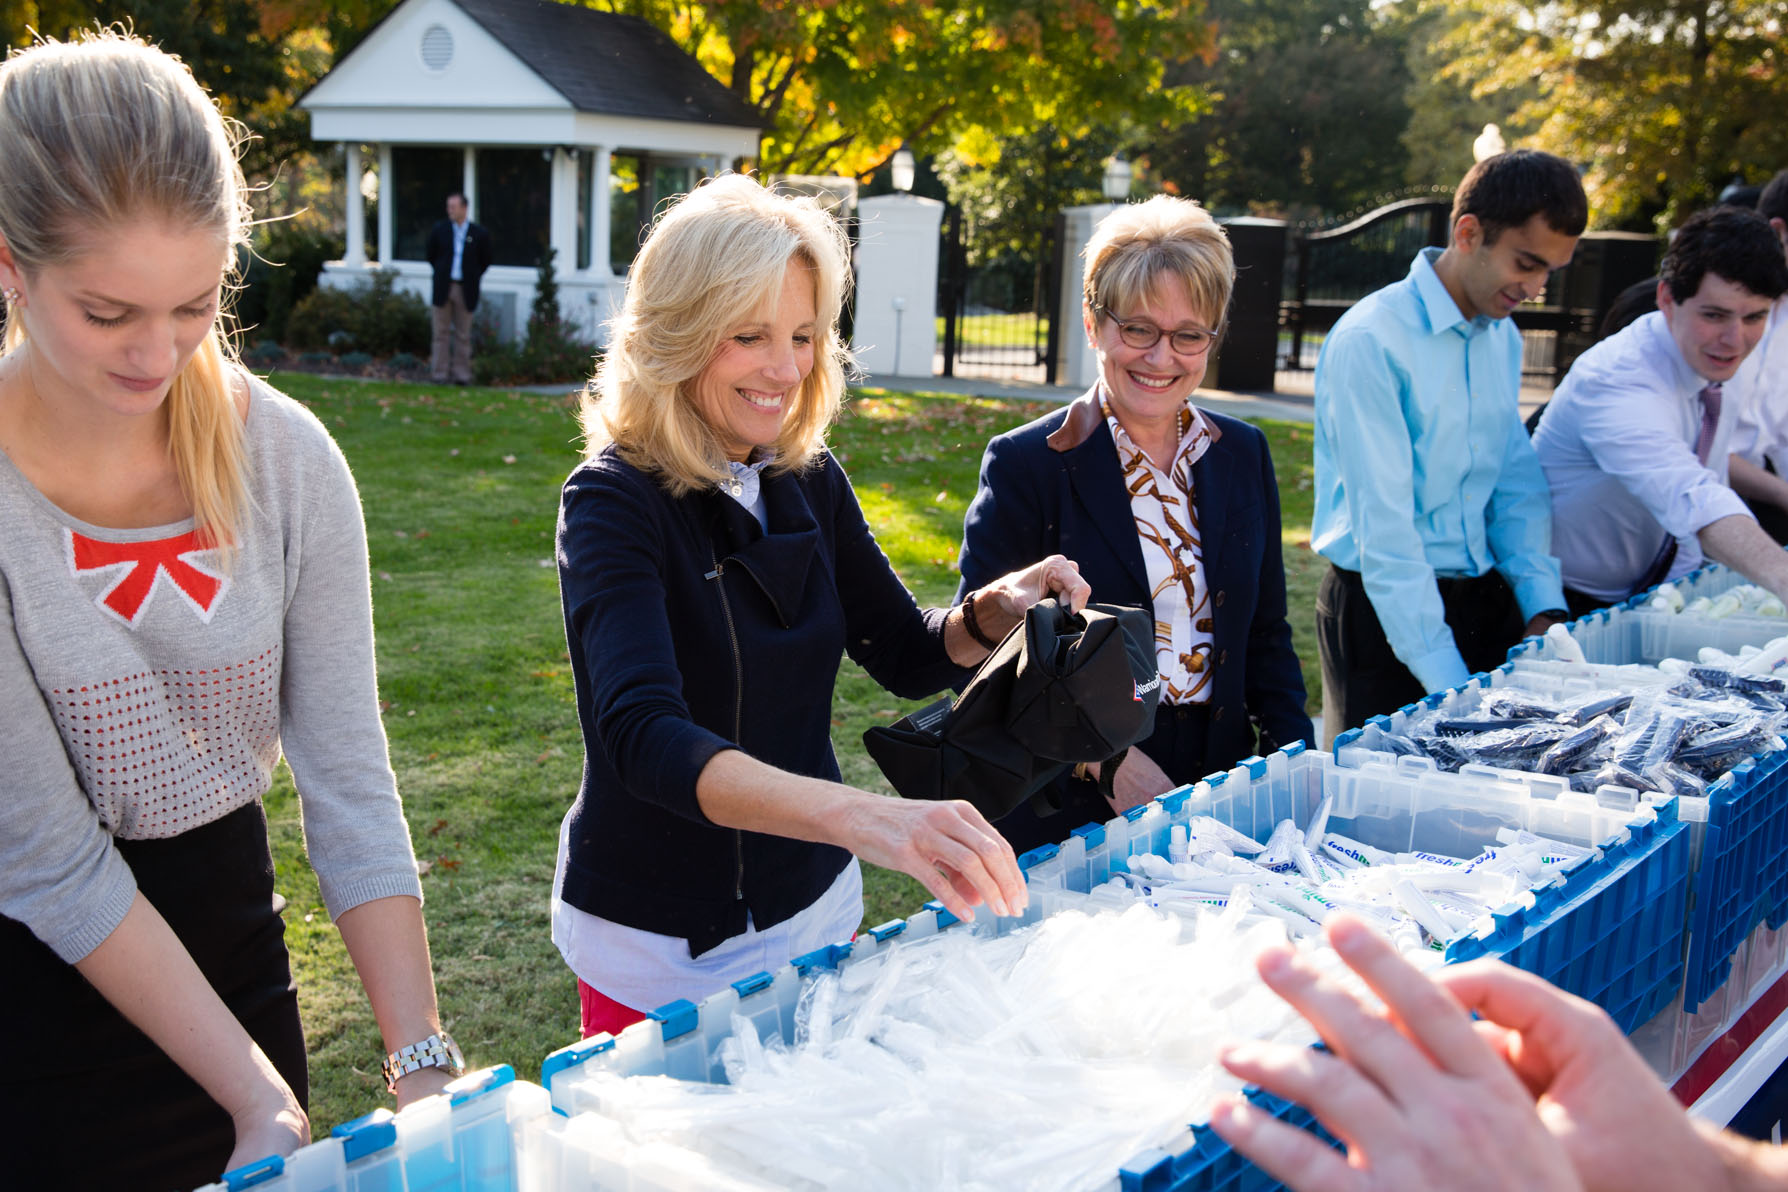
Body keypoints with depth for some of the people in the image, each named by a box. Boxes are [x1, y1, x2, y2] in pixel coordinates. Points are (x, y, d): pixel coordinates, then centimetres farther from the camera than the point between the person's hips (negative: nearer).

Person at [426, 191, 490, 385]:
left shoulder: (479, 233, -2)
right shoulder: (439, 229, 3)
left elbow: (484, 262, 9)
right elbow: (431, 256, 14)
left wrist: (471, 279, 9)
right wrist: (442, 274, 15)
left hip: (465, 290, -1)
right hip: (443, 288, 1)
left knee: (463, 334, 4)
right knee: (442, 332, 3)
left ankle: (461, 374, 10)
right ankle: (439, 374, 6)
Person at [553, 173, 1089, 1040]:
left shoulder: (809, 483, -3)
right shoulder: (613, 501, -20)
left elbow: (906, 657, 7)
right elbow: (644, 735, -35)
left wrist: (992, 612, -15)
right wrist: (858, 816, -50)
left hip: (812, 906, 5)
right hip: (661, 939, -5)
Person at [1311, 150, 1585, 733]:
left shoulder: (1503, 335, 9)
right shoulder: (1370, 340, -17)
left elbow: (1518, 482, 13)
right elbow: (1383, 526, -20)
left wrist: (1545, 606, -2)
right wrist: (1446, 680, -21)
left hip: (1485, 599, 7)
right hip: (1382, 610, -7)